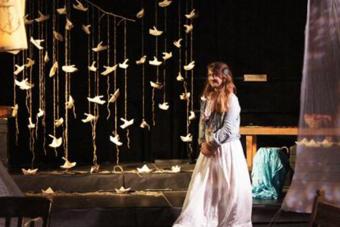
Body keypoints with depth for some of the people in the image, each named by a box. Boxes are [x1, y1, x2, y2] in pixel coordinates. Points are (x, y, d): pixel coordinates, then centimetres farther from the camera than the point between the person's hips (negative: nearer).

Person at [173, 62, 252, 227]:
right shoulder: (206, 98, 7)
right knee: (202, 186, 7)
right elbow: (202, 122, 10)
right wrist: (203, 143, -3)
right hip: (209, 148, 6)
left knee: (229, 187, 2)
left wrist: (211, 143, -12)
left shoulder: (231, 100, -11)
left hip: (227, 149, -6)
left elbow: (228, 128, -16)